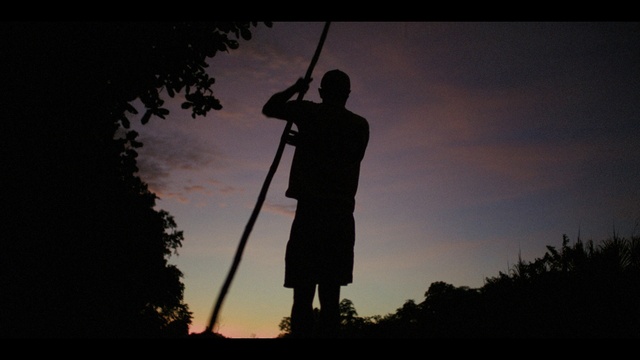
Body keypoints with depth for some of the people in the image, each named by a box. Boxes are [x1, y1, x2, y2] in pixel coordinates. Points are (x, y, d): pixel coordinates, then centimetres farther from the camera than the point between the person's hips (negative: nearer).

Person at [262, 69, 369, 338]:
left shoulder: (310, 112, 7)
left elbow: (269, 108, 18)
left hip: (310, 211, -2)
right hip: (342, 216, 3)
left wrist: (296, 88, 32)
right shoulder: (360, 125, 14)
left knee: (303, 296, -5)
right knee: (330, 298, 2)